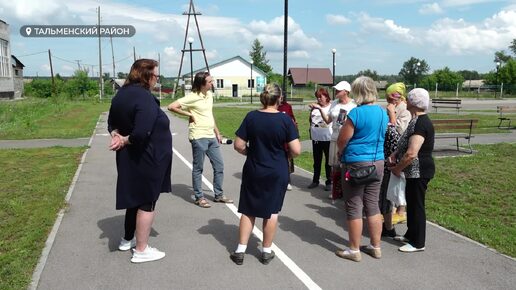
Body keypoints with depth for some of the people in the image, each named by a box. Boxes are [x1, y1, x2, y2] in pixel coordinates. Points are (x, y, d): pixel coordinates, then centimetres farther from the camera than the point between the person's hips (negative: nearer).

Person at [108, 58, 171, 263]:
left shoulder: (122, 93, 8)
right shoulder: (145, 98, -23)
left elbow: (112, 122, 13)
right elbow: (141, 134, -32)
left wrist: (116, 136, -5)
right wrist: (124, 140, -15)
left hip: (130, 158, 10)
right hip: (147, 160, -9)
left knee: (135, 197, 23)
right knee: (147, 202, 3)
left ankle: (127, 240, 38)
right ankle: (141, 250, 14)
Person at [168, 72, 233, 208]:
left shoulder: (209, 95, 10)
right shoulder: (192, 97, -13)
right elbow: (171, 107, -17)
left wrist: (217, 132, 20)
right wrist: (189, 114, -12)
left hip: (211, 136, 8)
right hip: (199, 137, -8)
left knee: (219, 166, 10)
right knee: (198, 168, 4)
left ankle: (219, 195, 23)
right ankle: (199, 197, 16)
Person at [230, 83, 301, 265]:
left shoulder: (251, 117, -7)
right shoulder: (285, 120, -12)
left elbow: (238, 145, -6)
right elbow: (296, 150, -15)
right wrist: (285, 154, 6)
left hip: (253, 172, 1)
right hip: (277, 173, -1)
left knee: (248, 211, 13)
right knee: (271, 211, 12)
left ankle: (240, 251, 17)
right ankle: (266, 252, 24)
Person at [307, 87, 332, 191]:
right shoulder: (315, 107, 3)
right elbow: (311, 121, 15)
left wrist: (320, 108, -28)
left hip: (328, 139, -4)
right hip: (316, 138, 5)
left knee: (328, 161, 6)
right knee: (316, 161, 15)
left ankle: (329, 182, 14)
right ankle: (315, 181, 25)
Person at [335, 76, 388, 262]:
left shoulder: (356, 113, -16)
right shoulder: (383, 113, 6)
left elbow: (342, 140, -11)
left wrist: (341, 153, 10)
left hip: (356, 164, -7)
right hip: (377, 163, 7)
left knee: (354, 208, 3)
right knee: (372, 206, 15)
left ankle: (354, 250, 12)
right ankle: (376, 247, 24)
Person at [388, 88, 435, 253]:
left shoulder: (421, 123, -23)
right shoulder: (417, 120, 10)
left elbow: (411, 153, -27)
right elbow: (406, 144, 20)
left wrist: (397, 168, -14)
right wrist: (395, 155, 3)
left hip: (419, 171, -10)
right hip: (414, 171, 10)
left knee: (416, 205, 1)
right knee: (411, 203, 19)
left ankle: (418, 243, 14)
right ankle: (410, 235, 34)